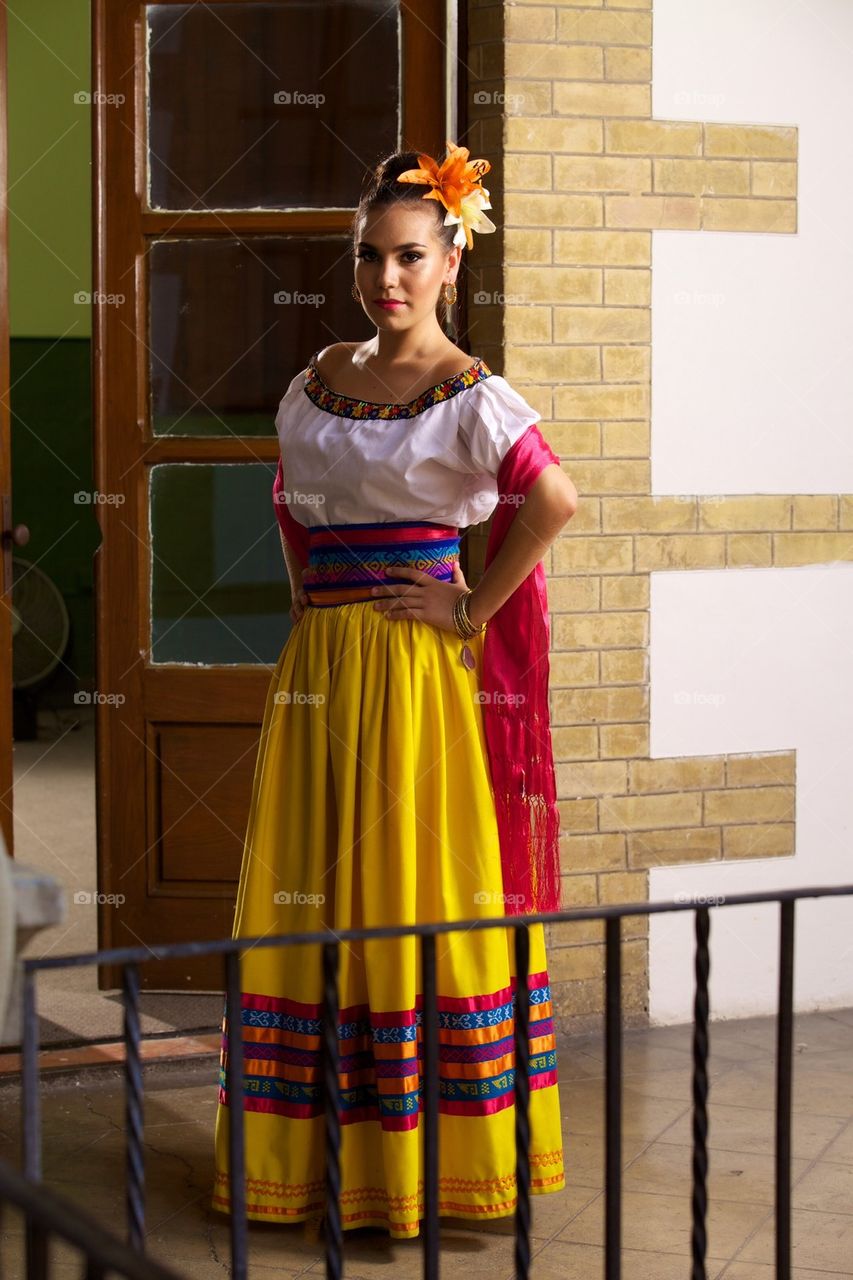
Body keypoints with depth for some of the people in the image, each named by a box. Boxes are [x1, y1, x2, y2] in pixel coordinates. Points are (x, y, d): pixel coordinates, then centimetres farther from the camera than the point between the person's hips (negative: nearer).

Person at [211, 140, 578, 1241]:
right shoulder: (320, 379, 11)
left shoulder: (468, 395, -7)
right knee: (315, 892, 8)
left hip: (421, 666, -6)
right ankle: (323, 1151, 18)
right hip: (321, 664, 6)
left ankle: (440, 1154, 10)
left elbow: (554, 500, -20)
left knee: (422, 894, -1)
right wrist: (311, 600, 12)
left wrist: (473, 609, -15)